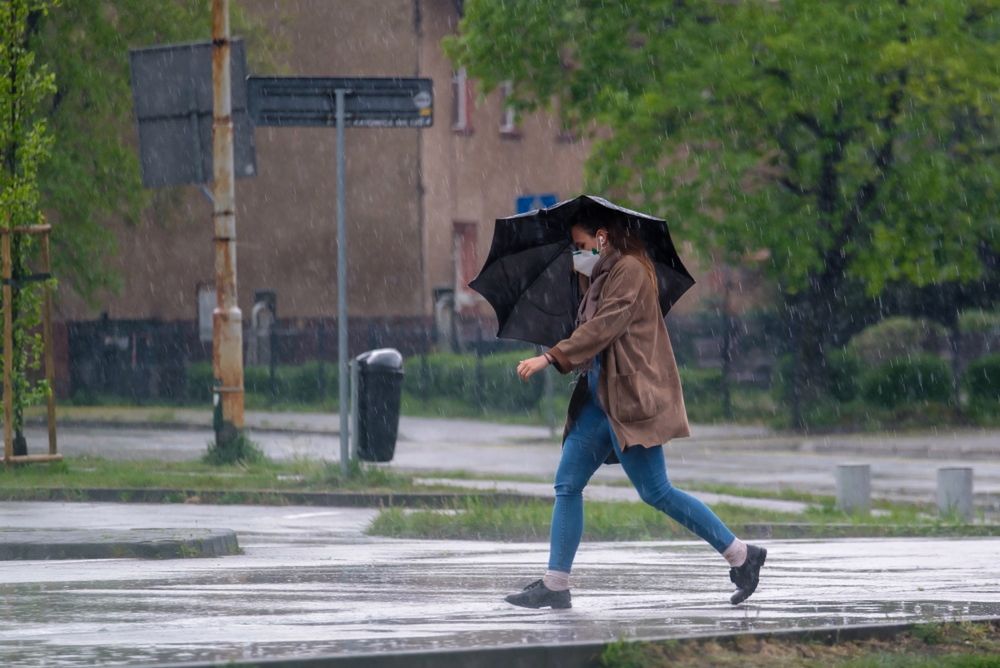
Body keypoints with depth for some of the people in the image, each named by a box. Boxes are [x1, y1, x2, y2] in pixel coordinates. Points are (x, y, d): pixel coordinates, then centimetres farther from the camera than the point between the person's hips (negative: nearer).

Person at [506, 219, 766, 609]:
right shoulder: (605, 275, 19)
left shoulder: (629, 270, -10)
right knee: (567, 484, 4)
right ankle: (555, 585, 5)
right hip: (599, 397, 10)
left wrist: (551, 358, -23)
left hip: (629, 399, -10)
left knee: (656, 492, -9)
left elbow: (604, 327, -20)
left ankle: (741, 556, -2)